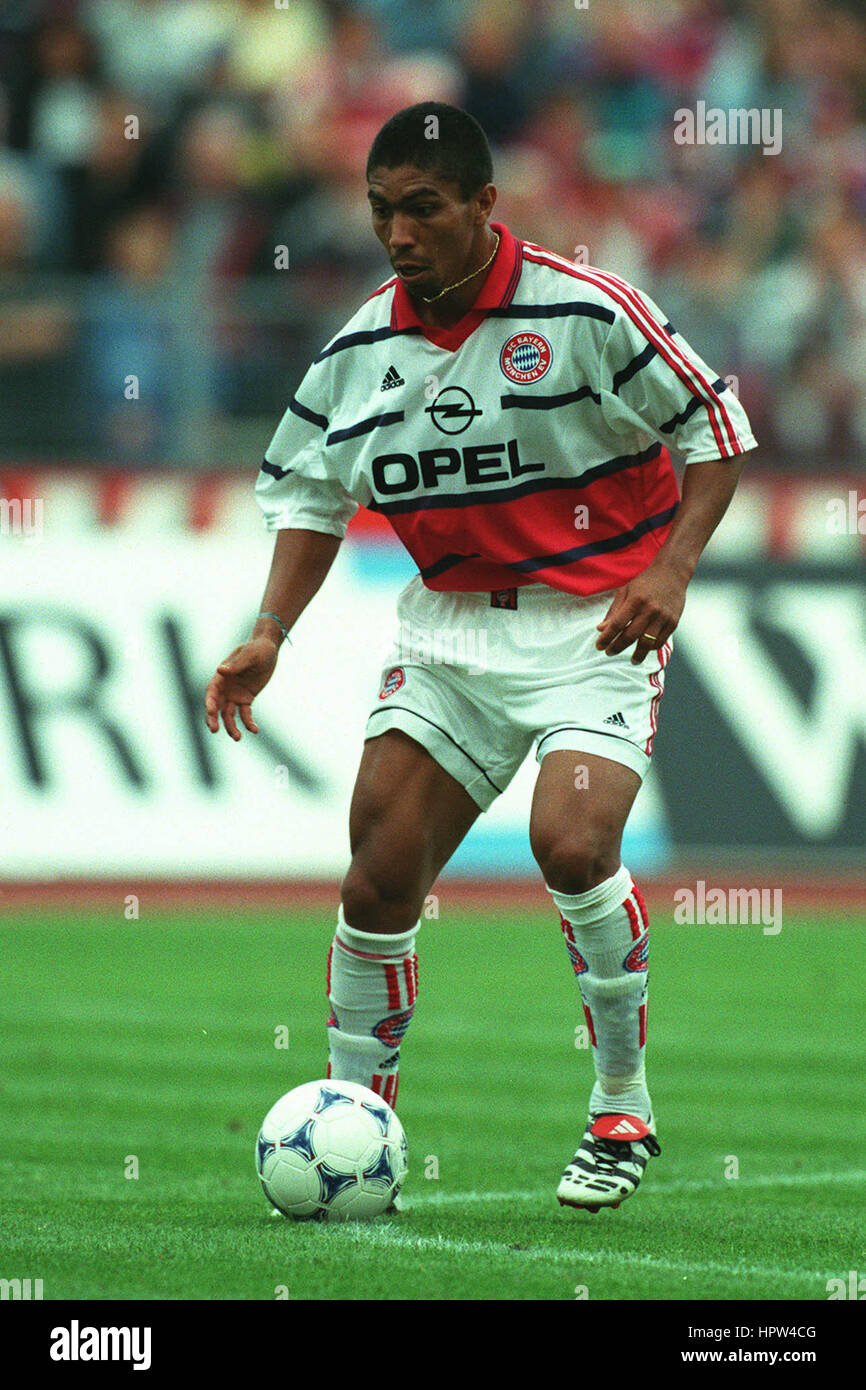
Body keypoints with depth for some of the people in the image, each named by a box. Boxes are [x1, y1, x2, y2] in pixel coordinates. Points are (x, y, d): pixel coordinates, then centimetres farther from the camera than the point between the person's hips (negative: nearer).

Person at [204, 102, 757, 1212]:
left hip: (594, 625, -5)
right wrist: (269, 633, 2)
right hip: (445, 630, 5)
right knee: (379, 874, -5)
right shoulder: (361, 350, 1)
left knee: (572, 844, -24)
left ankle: (623, 1110, -4)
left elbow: (714, 429, -6)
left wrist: (670, 569, -16)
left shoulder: (584, 311, -13)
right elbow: (307, 491, 14)